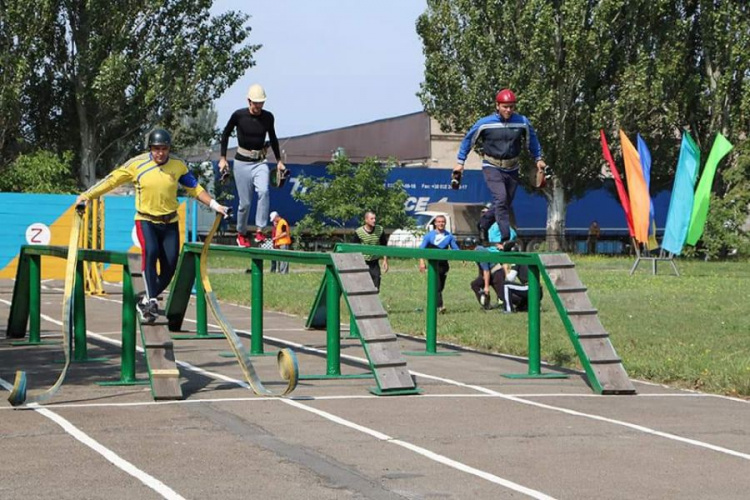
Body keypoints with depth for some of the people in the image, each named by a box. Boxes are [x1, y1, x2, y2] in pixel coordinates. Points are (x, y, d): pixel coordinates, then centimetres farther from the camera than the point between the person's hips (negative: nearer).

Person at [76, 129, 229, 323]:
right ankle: (151, 300, -28)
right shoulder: (137, 164, -7)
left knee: (170, 266, -5)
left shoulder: (178, 165, 0)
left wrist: (214, 205, 1)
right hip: (146, 221, -3)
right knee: (150, 251, -29)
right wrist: (87, 195, -10)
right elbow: (112, 180, -5)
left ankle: (146, 301, 15)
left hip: (170, 223, 3)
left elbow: (194, 188, 9)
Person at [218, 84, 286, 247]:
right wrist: (223, 158, 2)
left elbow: (273, 138, 16)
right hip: (242, 162, -2)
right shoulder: (239, 115, -9)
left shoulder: (268, 117, -1)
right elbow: (225, 134, 5)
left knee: (263, 191, -26)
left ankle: (259, 231, -24)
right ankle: (241, 234, 21)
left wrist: (279, 160, 17)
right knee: (245, 202, -1)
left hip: (260, 162, 2)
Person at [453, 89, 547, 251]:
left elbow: (532, 139, 15)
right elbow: (468, 140, 3)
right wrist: (460, 162, 4)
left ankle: (484, 225, 35)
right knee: (501, 199, -22)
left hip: (512, 169, 4)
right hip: (492, 168, -4)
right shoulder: (485, 123, -10)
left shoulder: (522, 122, -4)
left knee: (505, 204, 9)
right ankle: (506, 239, -26)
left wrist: (538, 158, 15)